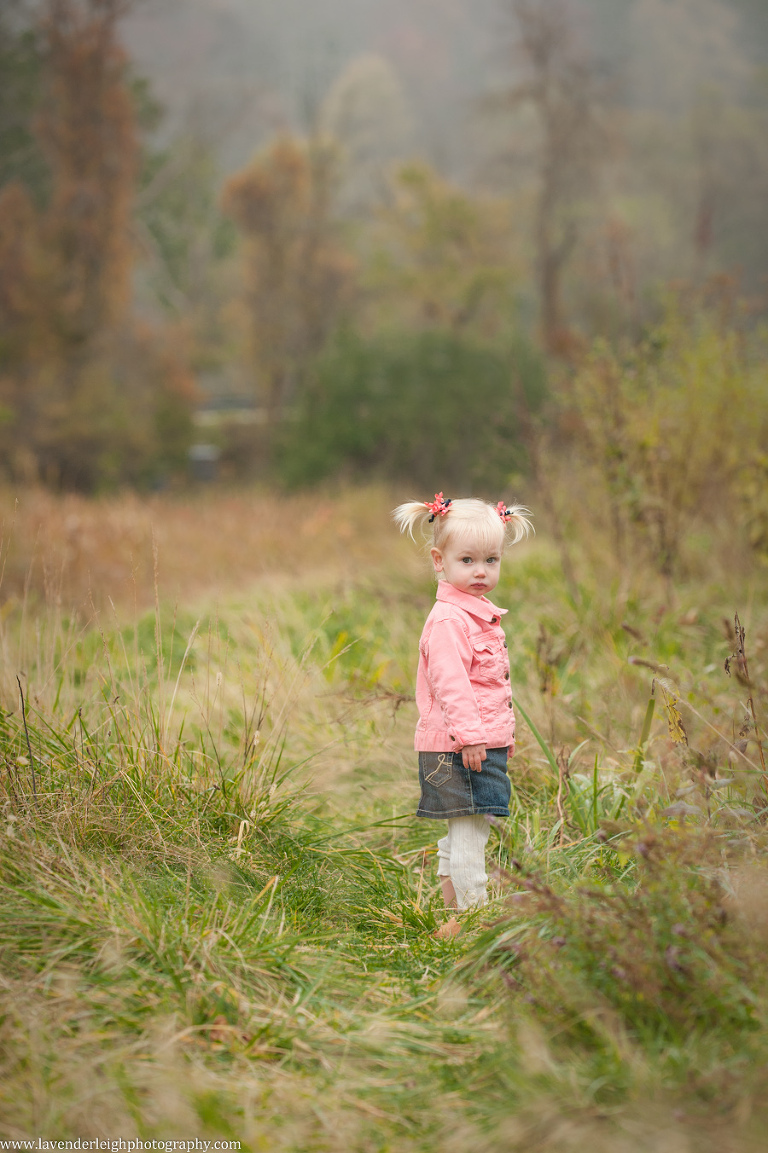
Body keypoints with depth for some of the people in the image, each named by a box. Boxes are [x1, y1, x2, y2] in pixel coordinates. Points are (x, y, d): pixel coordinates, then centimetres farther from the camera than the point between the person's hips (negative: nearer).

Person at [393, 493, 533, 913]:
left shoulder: (481, 614, 18)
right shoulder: (448, 620, -15)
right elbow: (450, 683, -22)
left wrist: (503, 734, 28)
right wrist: (470, 735, -26)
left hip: (484, 741, 10)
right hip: (459, 748, -10)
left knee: (459, 834, 15)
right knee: (469, 832, -10)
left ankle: (453, 908, 22)